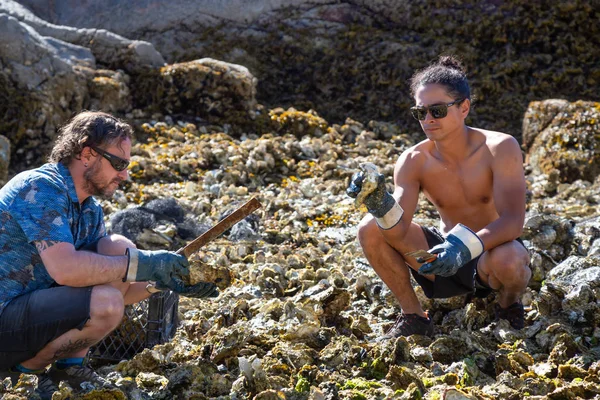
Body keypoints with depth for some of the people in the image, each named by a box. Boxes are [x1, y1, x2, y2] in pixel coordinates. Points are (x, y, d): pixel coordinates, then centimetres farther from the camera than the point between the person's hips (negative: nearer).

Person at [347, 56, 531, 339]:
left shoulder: (499, 148, -19)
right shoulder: (413, 162, -11)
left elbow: (513, 220, -29)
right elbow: (398, 232, -22)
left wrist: (466, 246, -46)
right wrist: (381, 204, -45)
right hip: (444, 256, 3)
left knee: (507, 260, -40)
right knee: (370, 229, -17)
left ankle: (509, 305, -1)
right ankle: (413, 317, 1)